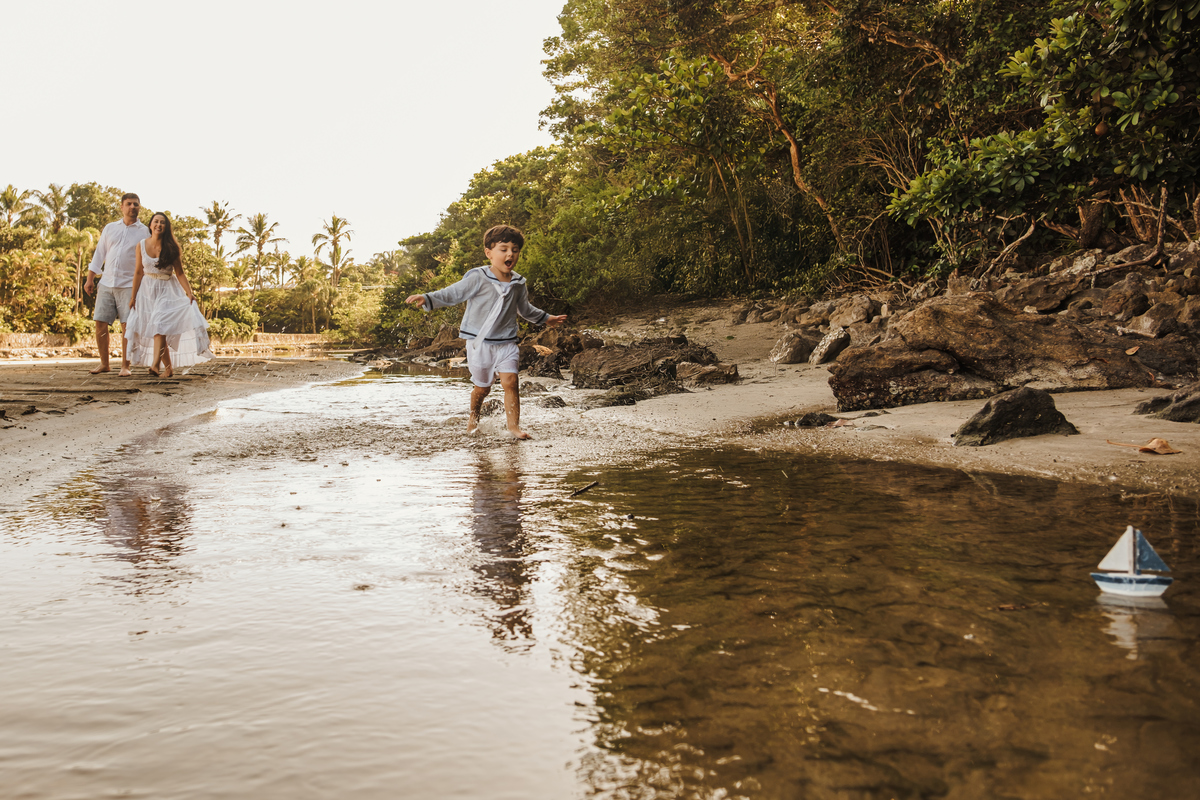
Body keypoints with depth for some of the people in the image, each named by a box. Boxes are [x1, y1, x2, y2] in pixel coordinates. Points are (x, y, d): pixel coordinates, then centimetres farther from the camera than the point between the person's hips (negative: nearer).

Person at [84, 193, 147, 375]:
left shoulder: (144, 232, 6)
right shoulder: (110, 228, 13)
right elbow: (99, 253, 15)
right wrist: (90, 278, 9)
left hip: (129, 285, -3)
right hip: (106, 283, 3)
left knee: (127, 325, -7)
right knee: (100, 322, 0)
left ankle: (125, 366, 1)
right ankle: (104, 363, 12)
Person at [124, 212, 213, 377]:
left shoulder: (171, 248, -5)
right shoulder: (142, 246, 0)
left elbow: (180, 274, -2)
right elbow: (138, 272, 6)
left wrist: (189, 293, -13)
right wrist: (133, 297, 8)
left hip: (167, 290, -3)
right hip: (147, 290, 3)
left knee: (160, 326, -19)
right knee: (156, 331, 2)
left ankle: (155, 365, -30)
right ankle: (168, 367, 12)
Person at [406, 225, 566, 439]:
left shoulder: (518, 283, 4)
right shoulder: (477, 279, -13)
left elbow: (525, 309, 23)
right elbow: (451, 294, -12)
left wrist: (546, 319, 35)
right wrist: (426, 299, -27)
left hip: (506, 343, 3)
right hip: (480, 342, -3)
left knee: (510, 381, -13)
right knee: (482, 386, 10)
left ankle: (514, 426, -6)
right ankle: (473, 418, 38)